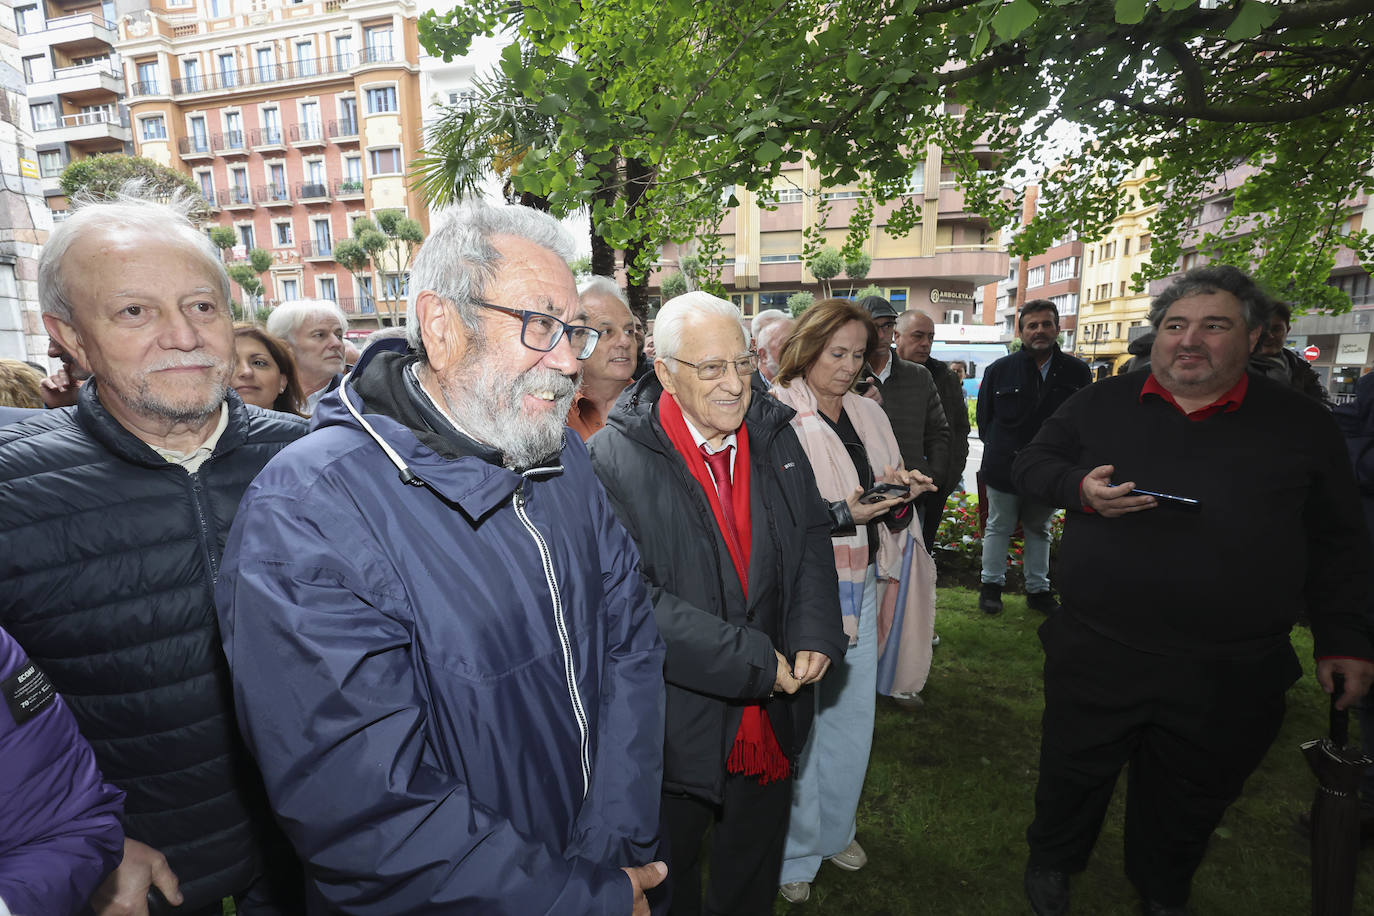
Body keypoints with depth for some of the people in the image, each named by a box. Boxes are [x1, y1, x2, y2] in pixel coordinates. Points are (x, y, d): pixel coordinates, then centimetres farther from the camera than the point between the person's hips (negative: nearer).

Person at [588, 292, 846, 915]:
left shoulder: (774, 436, -1)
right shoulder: (615, 459, -20)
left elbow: (812, 538, 6)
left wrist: (814, 634, -9)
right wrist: (752, 662, -23)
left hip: (772, 714, 5)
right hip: (677, 720, -4)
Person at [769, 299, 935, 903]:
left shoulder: (869, 415, 11)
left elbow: (889, 506, 16)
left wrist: (898, 490, -5)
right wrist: (841, 514, -23)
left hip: (862, 585, 7)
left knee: (853, 713, 17)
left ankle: (835, 829, 42)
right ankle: (795, 853, 31)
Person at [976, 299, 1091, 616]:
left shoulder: (1077, 372, -2)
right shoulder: (1000, 370, -3)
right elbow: (984, 417, 5)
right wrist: (997, 450, 0)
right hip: (1004, 468, -1)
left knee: (1040, 530, 17)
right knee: (998, 528, 11)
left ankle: (1038, 590, 30)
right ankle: (991, 585, 25)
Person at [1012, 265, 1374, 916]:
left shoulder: (1301, 423, 2)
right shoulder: (1100, 404, 1)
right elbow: (1029, 463, 5)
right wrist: (1080, 489, -15)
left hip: (1232, 678, 1)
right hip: (1097, 657, 0)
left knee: (1190, 801, 21)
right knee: (1073, 772, 18)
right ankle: (1052, 862, 45)